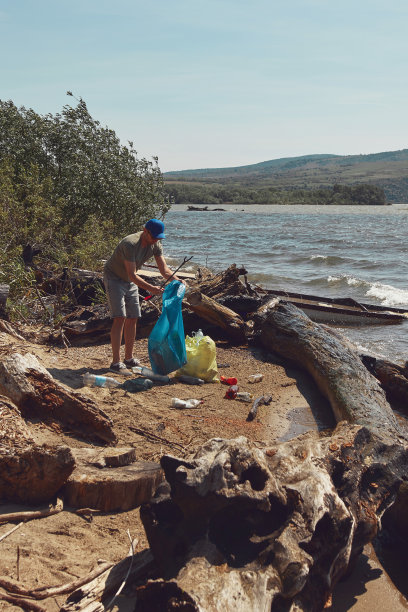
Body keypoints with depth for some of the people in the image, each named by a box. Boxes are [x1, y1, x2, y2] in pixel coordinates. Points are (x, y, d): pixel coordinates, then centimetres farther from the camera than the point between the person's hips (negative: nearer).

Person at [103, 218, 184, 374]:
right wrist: (150, 288, -42)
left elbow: (164, 269, -6)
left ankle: (129, 359, 16)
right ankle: (116, 362, -14)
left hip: (130, 281, 8)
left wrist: (177, 280, -25)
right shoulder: (130, 244, -31)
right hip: (114, 278, -8)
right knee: (120, 318, -16)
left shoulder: (155, 245, -7)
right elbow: (132, 274, -33)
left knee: (132, 319, 6)